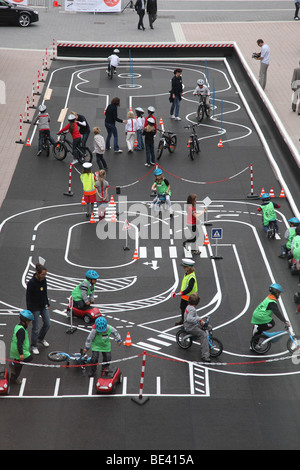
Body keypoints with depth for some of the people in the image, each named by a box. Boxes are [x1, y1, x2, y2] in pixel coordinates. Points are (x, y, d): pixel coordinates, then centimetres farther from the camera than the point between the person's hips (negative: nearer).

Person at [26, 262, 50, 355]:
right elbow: (28, 298, -18)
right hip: (35, 308, -6)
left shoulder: (44, 280, -3)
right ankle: (33, 346, 21)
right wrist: (29, 311, -17)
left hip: (43, 306, 6)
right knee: (35, 328, 2)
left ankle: (41, 338, 39)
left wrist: (47, 304, 19)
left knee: (47, 324, 13)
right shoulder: (31, 283, -23)